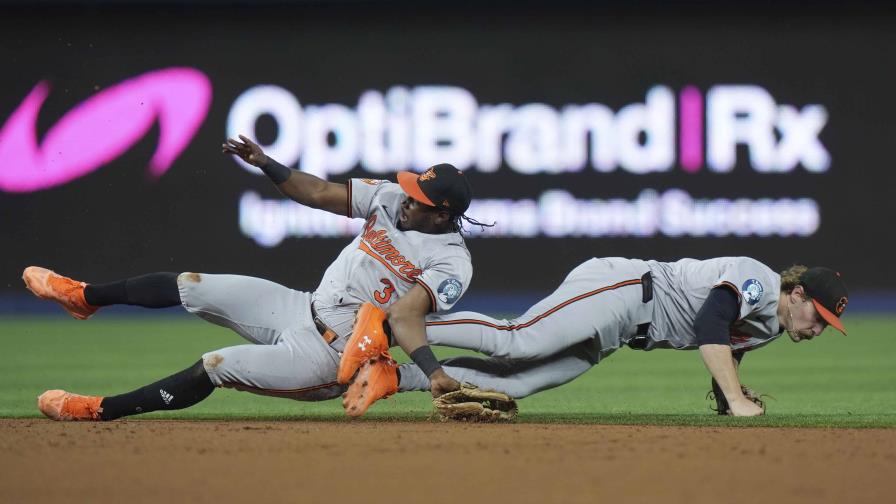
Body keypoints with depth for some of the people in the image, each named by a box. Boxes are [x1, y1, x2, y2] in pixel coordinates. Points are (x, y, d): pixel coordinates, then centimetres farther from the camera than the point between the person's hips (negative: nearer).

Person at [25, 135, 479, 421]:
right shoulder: (391, 198, 0)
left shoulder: (452, 262, -20)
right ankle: (83, 297, 26)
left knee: (214, 367, -17)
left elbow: (405, 314, -31)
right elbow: (319, 193, 4)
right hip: (300, 308, 7)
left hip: (326, 356, -7)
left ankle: (99, 411, -6)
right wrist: (265, 164, -7)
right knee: (189, 286, 7)